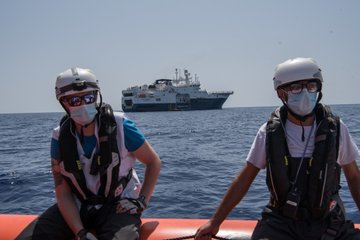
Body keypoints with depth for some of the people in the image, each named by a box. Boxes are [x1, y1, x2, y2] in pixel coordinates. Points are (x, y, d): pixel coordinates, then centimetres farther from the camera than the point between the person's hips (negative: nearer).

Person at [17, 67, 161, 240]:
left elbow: (154, 162, -3)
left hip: (119, 204, -3)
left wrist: (142, 201, -12)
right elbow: (63, 193, -6)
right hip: (79, 206, 4)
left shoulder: (119, 127, -16)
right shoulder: (60, 139, -7)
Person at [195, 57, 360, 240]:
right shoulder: (270, 132, -5)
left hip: (328, 223, 2)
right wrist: (215, 222, 3)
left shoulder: (336, 129, -3)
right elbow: (244, 179, 2)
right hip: (281, 222, -2)